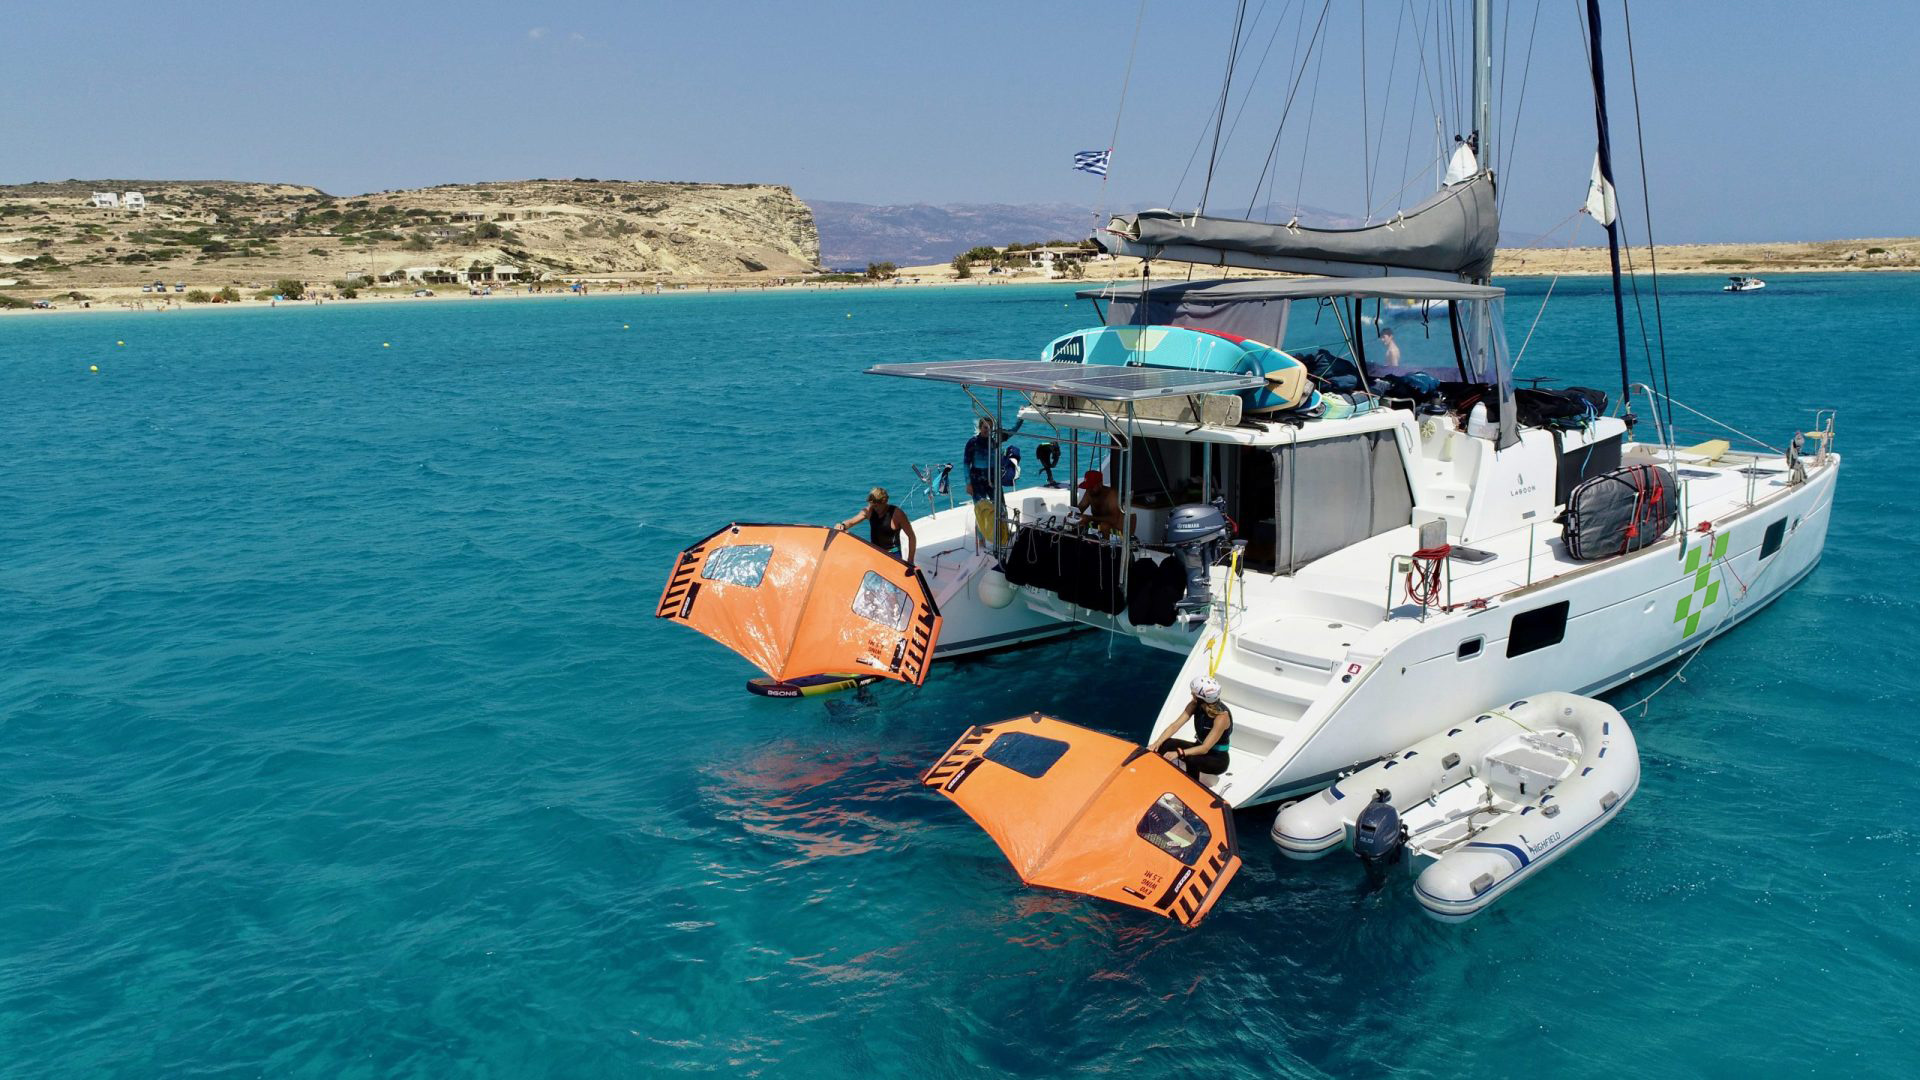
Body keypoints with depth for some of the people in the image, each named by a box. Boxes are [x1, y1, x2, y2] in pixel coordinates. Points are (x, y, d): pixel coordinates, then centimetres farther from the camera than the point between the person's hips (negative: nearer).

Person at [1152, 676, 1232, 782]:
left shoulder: (1222, 716, -29)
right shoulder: (1195, 705, -10)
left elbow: (1205, 748, -32)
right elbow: (1175, 726, -12)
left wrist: (1178, 753, -42)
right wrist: (1158, 743, -27)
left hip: (1218, 760, -6)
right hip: (1200, 748, 6)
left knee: (1192, 760, -39)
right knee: (1165, 744, -20)